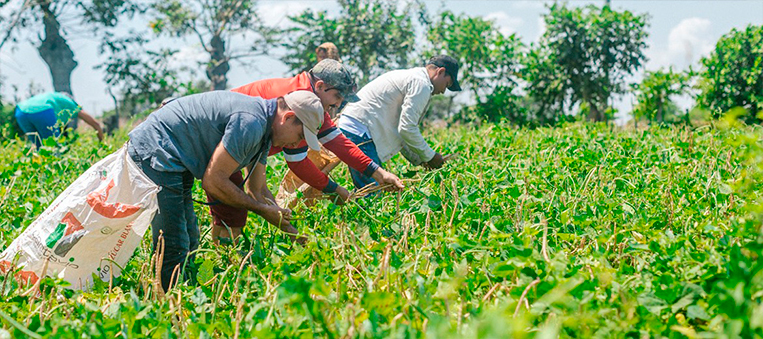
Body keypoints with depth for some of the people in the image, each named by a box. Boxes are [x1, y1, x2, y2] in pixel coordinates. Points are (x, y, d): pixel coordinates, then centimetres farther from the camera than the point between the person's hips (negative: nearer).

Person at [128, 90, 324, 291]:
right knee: (173, 251, -11)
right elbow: (213, 181, -21)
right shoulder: (250, 123, -23)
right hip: (155, 155, -11)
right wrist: (262, 210, -10)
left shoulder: (263, 126, 11)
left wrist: (291, 231, 16)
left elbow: (258, 190, 19)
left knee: (189, 243, 15)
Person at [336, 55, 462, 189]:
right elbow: (407, 128, -15)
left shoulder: (409, 76, 24)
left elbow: (398, 130, 25)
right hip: (360, 132, -11)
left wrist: (419, 159, 20)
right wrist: (429, 156, -1)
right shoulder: (422, 84, -8)